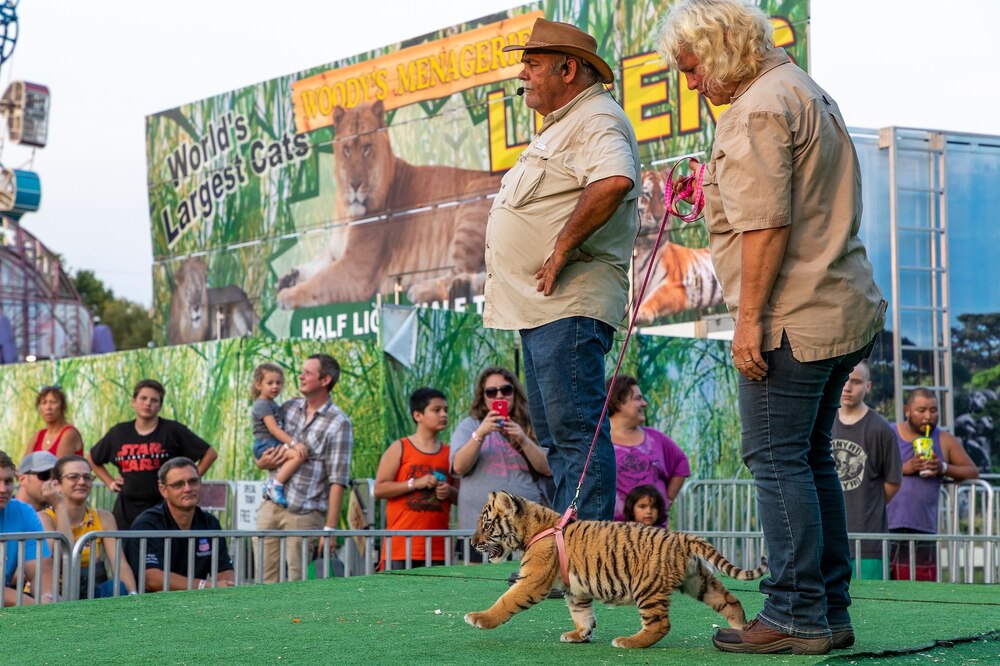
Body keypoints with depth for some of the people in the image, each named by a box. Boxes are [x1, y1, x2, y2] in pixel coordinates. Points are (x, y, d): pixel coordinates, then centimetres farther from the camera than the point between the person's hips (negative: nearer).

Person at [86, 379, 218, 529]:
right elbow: (91, 458, 27)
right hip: (125, 511, 3)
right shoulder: (118, 433, 11)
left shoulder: (173, 431, 1)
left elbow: (210, 454, 3)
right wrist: (110, 482, 16)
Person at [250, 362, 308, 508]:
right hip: (265, 445, -10)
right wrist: (294, 443, -27)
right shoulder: (263, 404, -10)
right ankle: (275, 486, -26)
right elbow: (273, 429, -21)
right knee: (299, 455, -28)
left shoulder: (274, 405, 21)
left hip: (276, 446, 10)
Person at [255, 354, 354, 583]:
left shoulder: (338, 424, -7)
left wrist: (330, 528, -16)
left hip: (304, 513, -6)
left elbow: (338, 481, -11)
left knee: (297, 580, -2)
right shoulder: (288, 408, 11)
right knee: (266, 577, 6)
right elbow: (262, 446, 22)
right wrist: (263, 462, -3)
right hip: (270, 506, 6)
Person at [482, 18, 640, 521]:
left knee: (577, 433, -13)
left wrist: (563, 248, -25)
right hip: (541, 306, 11)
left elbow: (614, 181, -32)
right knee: (554, 436, 14)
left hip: (568, 304, -11)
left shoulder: (597, 120, -10)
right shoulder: (560, 126, 24)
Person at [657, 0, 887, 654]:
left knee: (779, 459, -5)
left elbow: (767, 226, -20)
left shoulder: (758, 109, -13)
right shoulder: (809, 91, 20)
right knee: (811, 458, 14)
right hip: (845, 308, 10)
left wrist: (750, 318, -18)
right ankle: (830, 611, 18)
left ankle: (796, 615, -3)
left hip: (792, 317, -10)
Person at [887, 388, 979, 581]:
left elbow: (973, 472, 11)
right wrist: (904, 468, -14)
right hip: (885, 526, -2)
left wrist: (943, 468, -6)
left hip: (923, 528, 2)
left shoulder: (945, 441, 13)